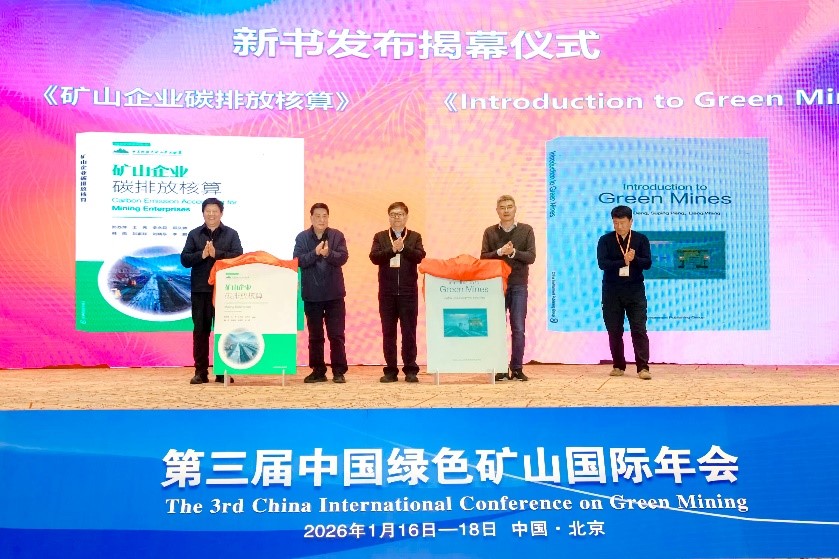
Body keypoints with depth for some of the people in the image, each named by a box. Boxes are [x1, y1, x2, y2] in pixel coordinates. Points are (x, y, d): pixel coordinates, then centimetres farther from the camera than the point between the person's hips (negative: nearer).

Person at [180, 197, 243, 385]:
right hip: (200, 289, 1)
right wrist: (201, 255, -15)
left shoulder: (231, 234, 7)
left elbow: (238, 256, -6)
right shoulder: (194, 234, 10)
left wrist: (216, 253, -17)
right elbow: (184, 259, 3)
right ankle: (201, 372, 10)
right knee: (200, 330, 4)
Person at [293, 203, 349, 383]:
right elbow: (298, 261, -8)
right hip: (312, 294, 1)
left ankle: (339, 371, 6)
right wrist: (315, 252, -22)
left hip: (334, 293, -1)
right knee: (315, 336, 9)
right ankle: (318, 371, 18)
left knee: (337, 335, 0)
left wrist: (328, 253, -28)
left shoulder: (337, 236, 2)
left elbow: (343, 257, -10)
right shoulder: (302, 237, 2)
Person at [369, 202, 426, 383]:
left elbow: (420, 256, -8)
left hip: (408, 291, -1)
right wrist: (392, 249, -17)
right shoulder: (380, 237, 9)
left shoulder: (415, 237, 8)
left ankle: (410, 370, 7)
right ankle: (390, 370, 10)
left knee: (409, 331, 0)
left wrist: (403, 247, -19)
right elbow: (374, 257, -5)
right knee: (388, 332, 4)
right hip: (387, 292, 1)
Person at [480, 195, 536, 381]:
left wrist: (513, 252, -16)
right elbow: (483, 257, 1)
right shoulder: (490, 232, 9)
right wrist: (500, 252, -14)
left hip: (518, 285, -1)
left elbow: (531, 257, -2)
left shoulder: (526, 230, 6)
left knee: (518, 329, 0)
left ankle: (517, 368, 7)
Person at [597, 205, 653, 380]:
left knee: (639, 329, -6)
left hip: (635, 290, -1)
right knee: (614, 330, 6)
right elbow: (602, 263, -11)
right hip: (612, 291, 1)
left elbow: (647, 263, -5)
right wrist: (624, 261, -19)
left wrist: (634, 259, -23)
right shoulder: (605, 240, 2)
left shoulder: (641, 239, 3)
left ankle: (643, 367, -7)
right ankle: (618, 366, 17)